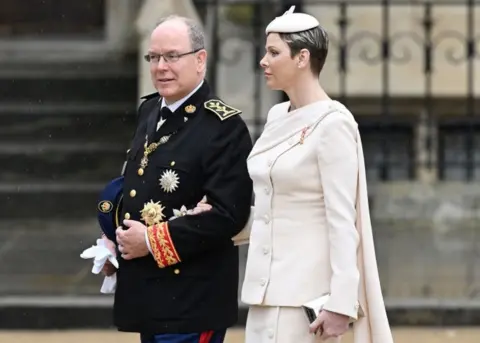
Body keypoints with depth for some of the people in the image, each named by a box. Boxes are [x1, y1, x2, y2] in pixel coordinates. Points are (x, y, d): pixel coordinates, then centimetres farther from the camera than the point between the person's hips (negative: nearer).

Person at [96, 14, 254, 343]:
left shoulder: (224, 127, -14)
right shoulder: (149, 112, 12)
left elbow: (228, 213, -21)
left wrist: (154, 241, -20)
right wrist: (116, 240, 11)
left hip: (193, 300, -8)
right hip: (148, 292, 8)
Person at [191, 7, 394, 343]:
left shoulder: (332, 123, -13)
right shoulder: (277, 117, 12)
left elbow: (342, 220, -16)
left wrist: (341, 302, -20)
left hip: (306, 288, -8)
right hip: (268, 283, 8)